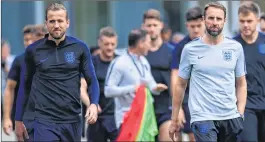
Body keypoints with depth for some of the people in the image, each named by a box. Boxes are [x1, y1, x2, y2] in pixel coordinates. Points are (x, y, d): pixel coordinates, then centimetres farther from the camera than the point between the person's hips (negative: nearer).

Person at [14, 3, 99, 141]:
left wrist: (93, 104, -13)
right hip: (45, 121, -2)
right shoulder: (33, 50, 1)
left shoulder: (80, 48, 2)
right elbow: (25, 85, 10)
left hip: (73, 121, 2)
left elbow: (92, 80, 5)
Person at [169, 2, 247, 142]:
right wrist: (174, 119, 5)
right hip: (202, 117, -3)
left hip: (230, 117, 3)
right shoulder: (190, 49, 0)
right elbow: (180, 85, 6)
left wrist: (240, 114, 0)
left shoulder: (236, 48, 6)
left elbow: (241, 84, 11)